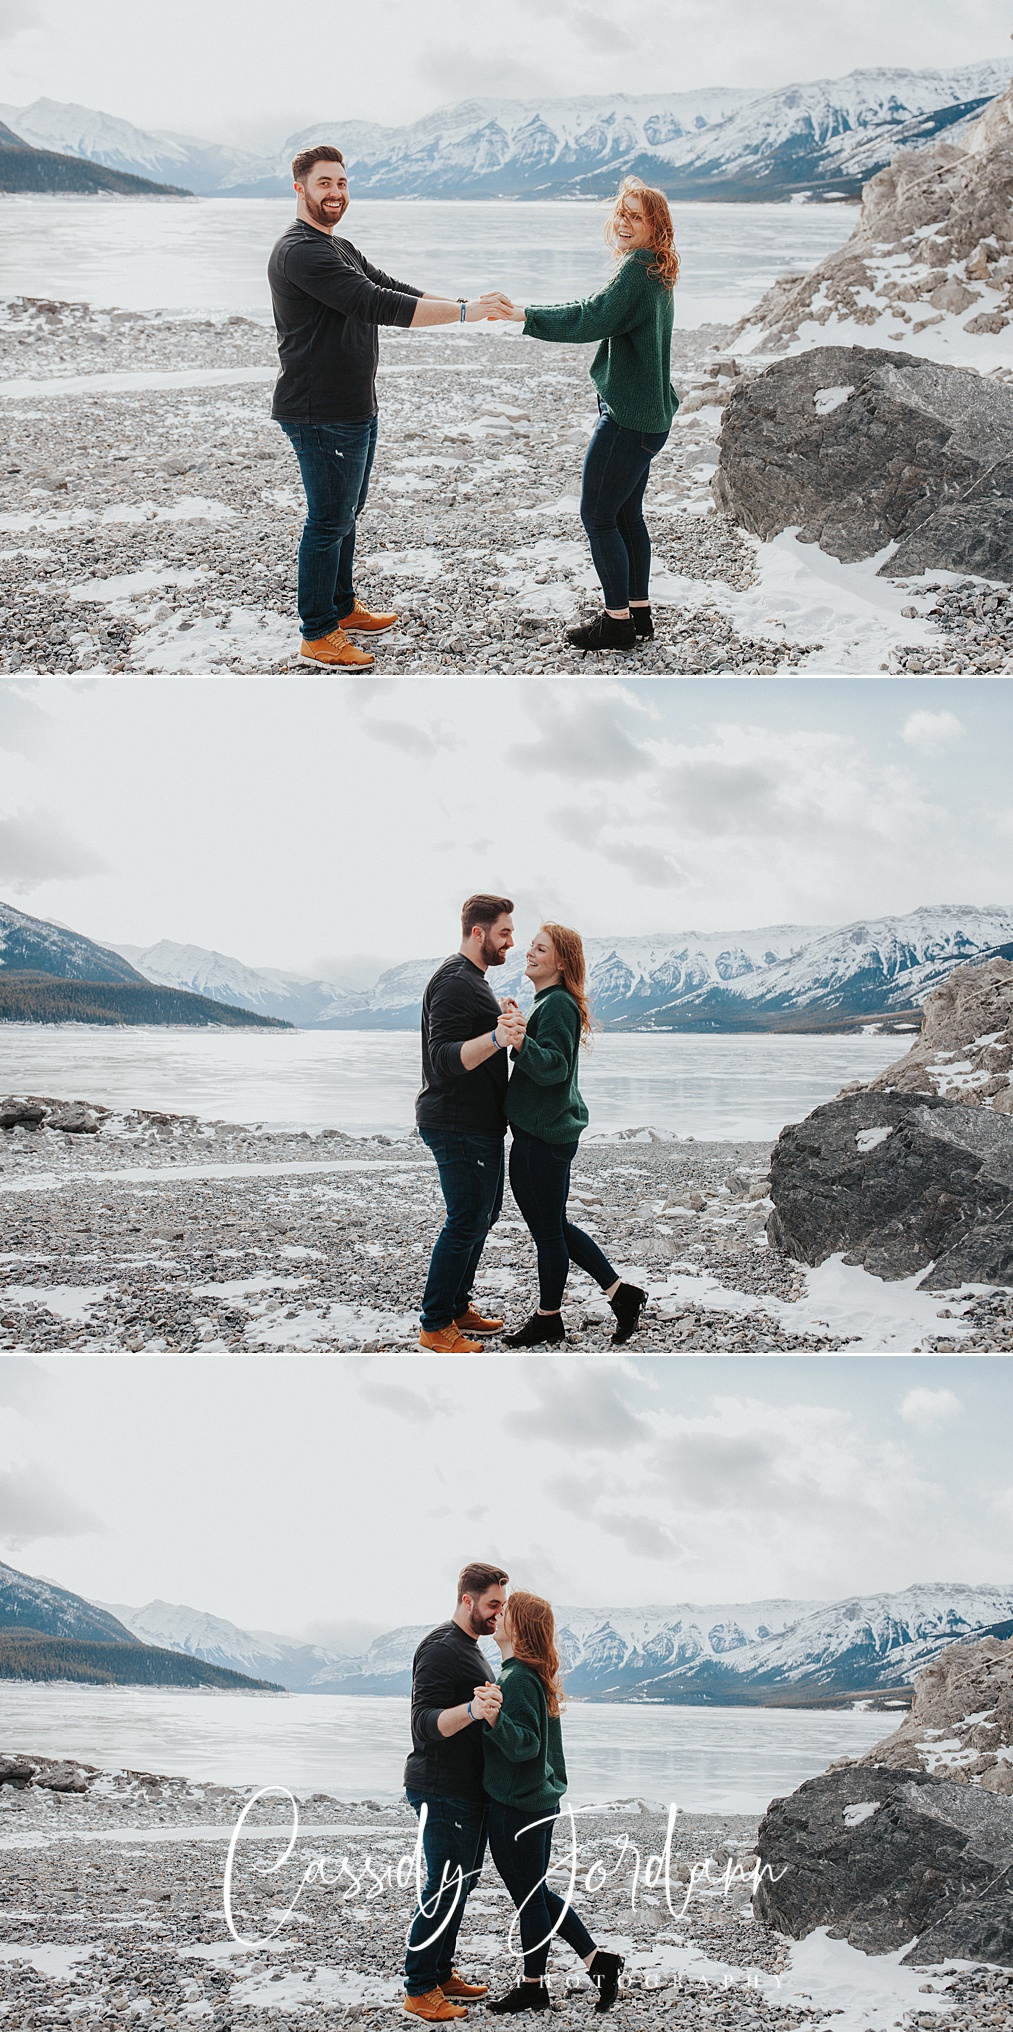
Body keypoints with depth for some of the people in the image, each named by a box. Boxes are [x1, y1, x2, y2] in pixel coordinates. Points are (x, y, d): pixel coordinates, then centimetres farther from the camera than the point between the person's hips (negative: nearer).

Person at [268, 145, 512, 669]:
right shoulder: (300, 252, -20)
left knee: (346, 514, 20)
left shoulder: (339, 249, 18)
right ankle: (317, 636, 4)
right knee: (329, 521, -4)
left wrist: (462, 304, -2)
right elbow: (375, 305, -27)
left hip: (355, 409, 10)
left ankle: (343, 609, 34)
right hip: (321, 414, -10)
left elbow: (391, 290, 13)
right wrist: (462, 313, -27)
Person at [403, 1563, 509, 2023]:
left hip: (467, 1790, 10)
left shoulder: (468, 1647, 18)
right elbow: (426, 1723, -26)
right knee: (445, 1886, -8)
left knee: (463, 1880, 14)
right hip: (441, 1791, -10)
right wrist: (472, 1710, -41)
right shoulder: (441, 1648, -16)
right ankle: (419, 1989, -3)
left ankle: (441, 1972, 23)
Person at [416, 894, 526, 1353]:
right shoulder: (455, 982, -18)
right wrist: (496, 1038, -42)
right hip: (459, 1125, -11)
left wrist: (502, 1023, 17)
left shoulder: (470, 979, 17)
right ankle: (436, 1325, -2)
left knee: (483, 1213, 17)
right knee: (466, 1220, -8)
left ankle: (456, 1306, 27)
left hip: (477, 1123, 11)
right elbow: (445, 1058, -29)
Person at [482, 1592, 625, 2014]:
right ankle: (597, 1960, 19)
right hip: (538, 1801, 10)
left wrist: (495, 1720, -39)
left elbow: (526, 1745, -24)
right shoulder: (533, 1674, 11)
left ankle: (532, 1987, 15)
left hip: (519, 1807, -10)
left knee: (530, 1896, 3)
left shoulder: (518, 1679, -19)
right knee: (534, 1894, 17)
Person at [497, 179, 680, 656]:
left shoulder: (636, 271, -18)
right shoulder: (654, 272, 13)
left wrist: (526, 316, -24)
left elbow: (591, 319, -26)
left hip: (627, 418, -10)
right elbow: (603, 315, 19)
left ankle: (618, 622, 2)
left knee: (598, 517, -2)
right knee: (626, 513, 18)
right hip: (649, 416, 10)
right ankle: (639, 615, 24)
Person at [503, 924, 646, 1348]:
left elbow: (553, 1067, -25)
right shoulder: (546, 1003, 16)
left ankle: (548, 1318, 13)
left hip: (545, 1138, -11)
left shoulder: (558, 1005, -15)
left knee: (549, 1229, 2)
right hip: (537, 1133, 11)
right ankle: (620, 1293, 19)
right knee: (553, 1227, 16)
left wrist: (520, 1042, -40)